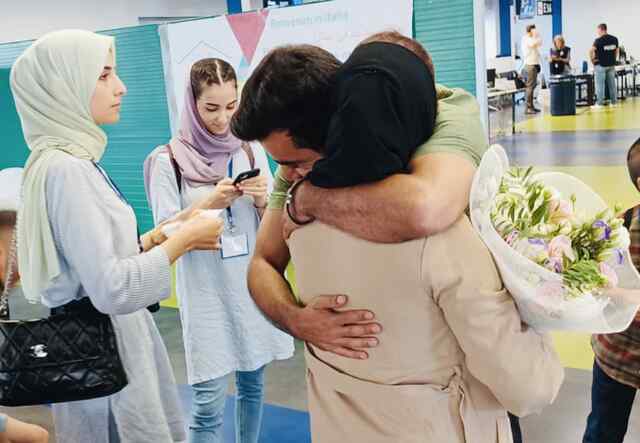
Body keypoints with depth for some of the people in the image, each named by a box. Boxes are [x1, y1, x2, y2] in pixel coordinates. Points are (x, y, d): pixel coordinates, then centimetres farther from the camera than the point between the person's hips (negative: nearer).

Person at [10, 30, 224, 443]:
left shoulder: (76, 160, 8)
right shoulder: (65, 169, -22)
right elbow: (111, 289, -27)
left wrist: (159, 236, 2)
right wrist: (183, 240, -17)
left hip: (112, 338, 9)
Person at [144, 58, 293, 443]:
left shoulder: (251, 151, 4)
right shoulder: (167, 160, -6)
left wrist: (262, 200, -14)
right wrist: (209, 203, -21)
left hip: (254, 285, 4)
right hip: (206, 292, -3)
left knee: (252, 384, 16)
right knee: (209, 404, -2)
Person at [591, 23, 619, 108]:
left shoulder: (599, 40, -15)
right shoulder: (614, 39, 6)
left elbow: (591, 50, -23)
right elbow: (617, 51, 15)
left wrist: (592, 59, -9)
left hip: (601, 65, -6)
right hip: (611, 65, 6)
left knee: (600, 85, -1)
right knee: (612, 84, 11)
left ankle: (600, 103, -1)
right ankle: (614, 101, 17)